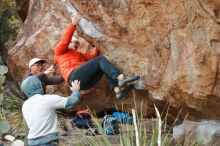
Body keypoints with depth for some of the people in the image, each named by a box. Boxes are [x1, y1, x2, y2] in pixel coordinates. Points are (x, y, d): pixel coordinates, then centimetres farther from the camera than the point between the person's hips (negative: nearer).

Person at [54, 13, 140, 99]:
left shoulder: (78, 55, 42)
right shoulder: (59, 51, 21)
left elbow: (92, 55, 25)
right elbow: (65, 40, 0)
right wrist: (73, 24, -9)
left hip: (85, 83, 7)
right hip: (75, 77, -7)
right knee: (100, 59, -14)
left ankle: (117, 90, -25)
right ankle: (121, 78, -40)